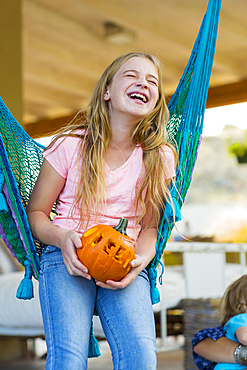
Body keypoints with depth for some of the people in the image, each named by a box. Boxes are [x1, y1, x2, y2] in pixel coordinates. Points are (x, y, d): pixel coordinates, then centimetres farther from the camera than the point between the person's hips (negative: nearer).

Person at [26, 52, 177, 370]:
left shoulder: (160, 157, 5)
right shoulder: (70, 144, -1)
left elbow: (149, 227, 11)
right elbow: (35, 212, 6)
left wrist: (139, 260, -10)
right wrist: (61, 237, -16)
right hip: (66, 258, -1)